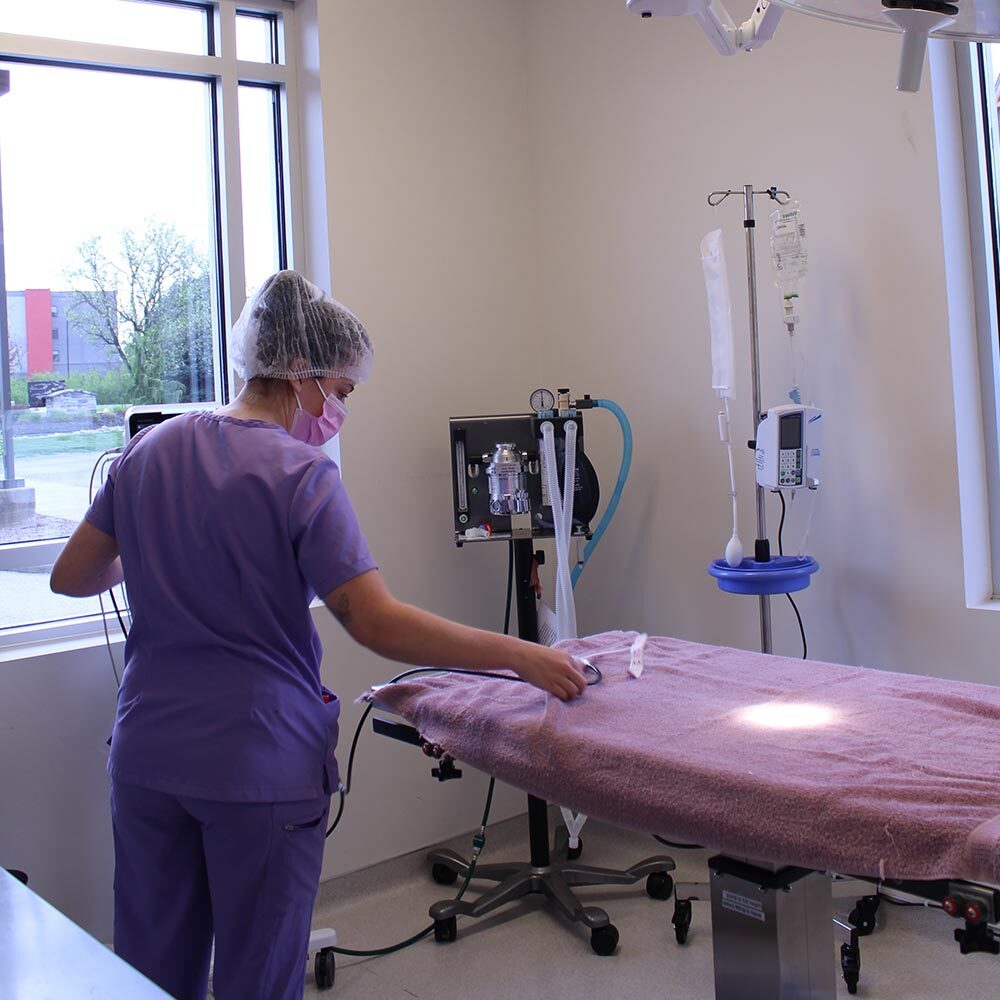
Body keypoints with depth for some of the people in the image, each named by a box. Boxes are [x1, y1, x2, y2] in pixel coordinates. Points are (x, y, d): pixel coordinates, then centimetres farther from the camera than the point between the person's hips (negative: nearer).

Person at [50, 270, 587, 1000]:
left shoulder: (151, 449, 3)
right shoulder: (301, 475, -15)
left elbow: (73, 577, 8)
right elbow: (377, 623, -23)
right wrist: (522, 658, -18)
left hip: (148, 756, 6)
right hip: (260, 764, -6)